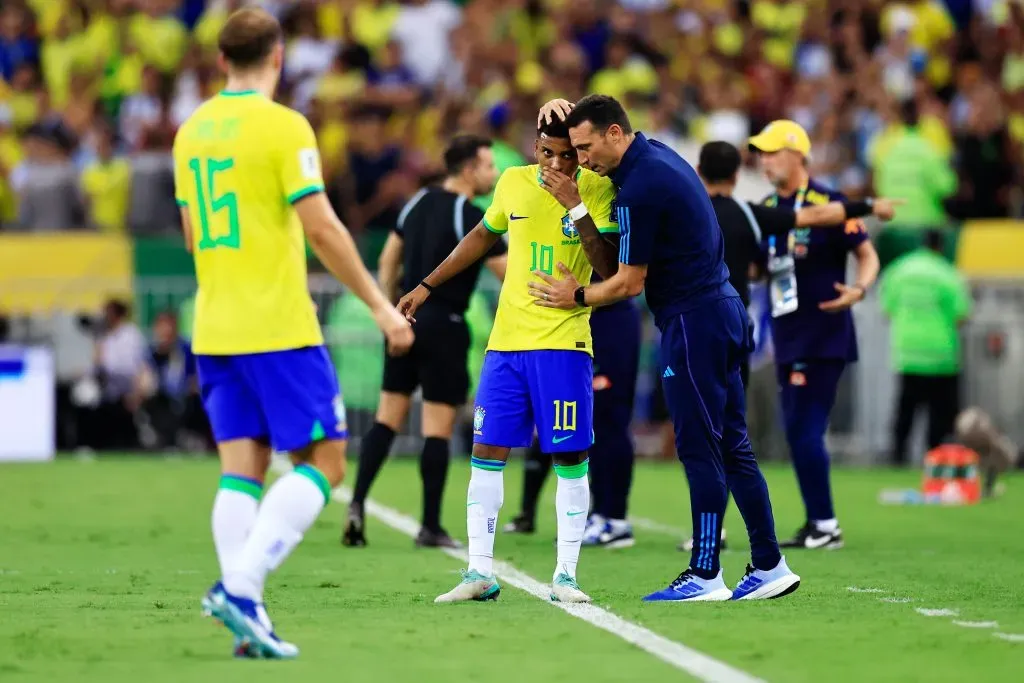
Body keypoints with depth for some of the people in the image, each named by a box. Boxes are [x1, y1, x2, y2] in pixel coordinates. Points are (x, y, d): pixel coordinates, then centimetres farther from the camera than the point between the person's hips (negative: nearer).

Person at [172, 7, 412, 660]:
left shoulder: (192, 130, 10)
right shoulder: (283, 126, -11)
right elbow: (321, 227, -15)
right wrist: (380, 305, -8)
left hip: (214, 329, 7)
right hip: (279, 329, -7)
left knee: (241, 469, 6)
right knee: (323, 459, 0)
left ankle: (248, 618, -2)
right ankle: (241, 584, -16)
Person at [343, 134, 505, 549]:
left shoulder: (419, 203, 9)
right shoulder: (472, 218, -12)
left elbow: (388, 259, 14)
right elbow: (511, 276, -11)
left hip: (407, 317, 6)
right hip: (444, 324, -6)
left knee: (387, 417, 10)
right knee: (438, 428, -1)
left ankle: (357, 504, -3)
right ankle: (431, 527, 1)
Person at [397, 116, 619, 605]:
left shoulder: (597, 190, -5)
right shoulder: (514, 183, 7)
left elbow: (609, 267, -15)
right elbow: (483, 237, 24)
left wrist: (576, 206, -21)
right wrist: (427, 285, 25)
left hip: (564, 343, -4)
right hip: (506, 340, 4)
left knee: (569, 457, -4)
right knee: (486, 451, 1)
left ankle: (565, 574, 3)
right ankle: (479, 573, 5)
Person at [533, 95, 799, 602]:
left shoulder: (639, 189, -18)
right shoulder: (657, 155, 11)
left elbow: (629, 283, -13)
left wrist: (577, 298, 2)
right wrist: (567, 110, 15)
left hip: (693, 322, -10)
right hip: (721, 311, 10)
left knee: (699, 450, -6)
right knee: (732, 448, 10)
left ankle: (705, 575, -5)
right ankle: (769, 567, 12)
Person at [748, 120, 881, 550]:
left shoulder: (828, 204, -10)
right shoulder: (766, 208, 11)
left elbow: (868, 256, -7)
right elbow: (757, 267, 21)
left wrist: (858, 290, -25)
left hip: (824, 338, -8)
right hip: (788, 338, 8)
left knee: (806, 431, -10)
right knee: (796, 432, 8)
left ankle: (825, 526, -3)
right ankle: (817, 523, 15)